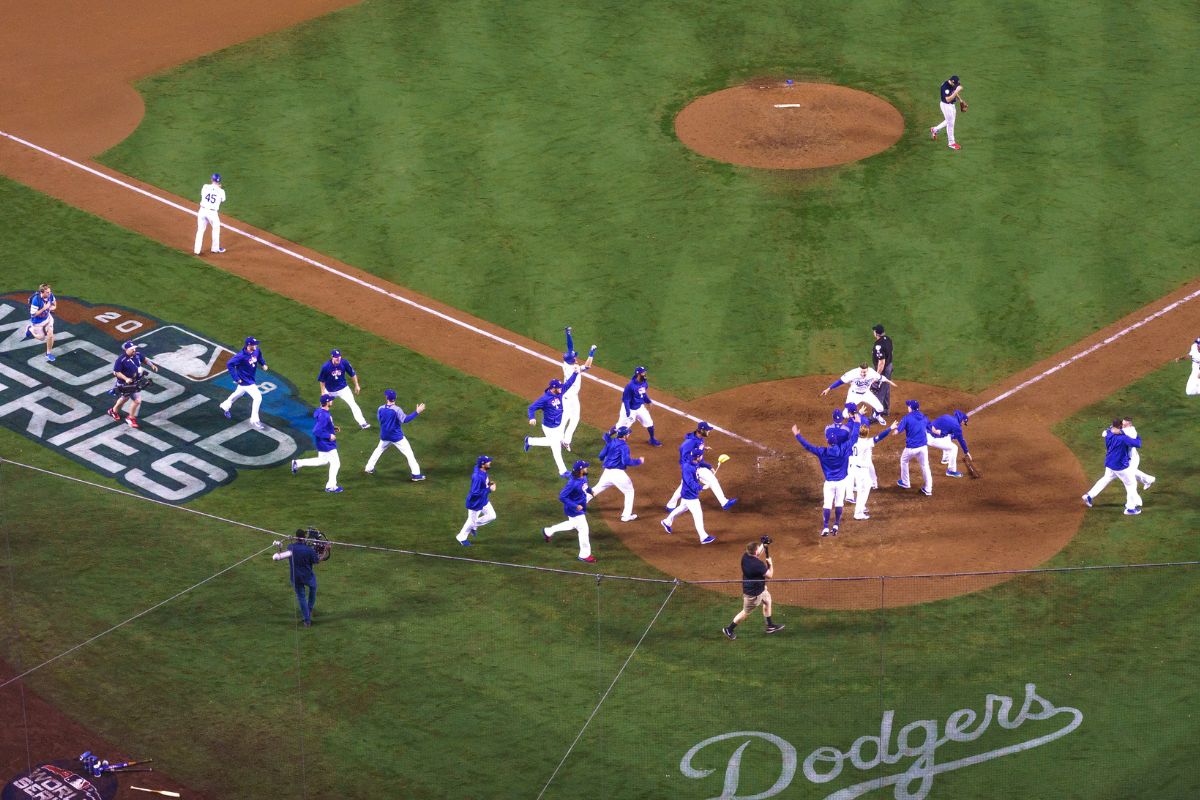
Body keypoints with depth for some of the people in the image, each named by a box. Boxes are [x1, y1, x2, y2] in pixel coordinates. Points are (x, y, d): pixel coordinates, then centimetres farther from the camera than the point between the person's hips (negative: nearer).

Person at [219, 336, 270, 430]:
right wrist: (236, 378, -26)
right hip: (245, 381, -9)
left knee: (239, 393, 30)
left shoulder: (257, 351, -10)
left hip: (251, 379, 9)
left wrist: (263, 364, -6)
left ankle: (225, 406, 55)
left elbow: (260, 357, 13)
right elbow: (229, 364, -27)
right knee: (257, 397, -10)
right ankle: (254, 420, 5)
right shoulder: (241, 355, -32)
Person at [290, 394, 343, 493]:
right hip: (327, 444, -10)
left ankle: (298, 463, 24)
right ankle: (331, 486, 17)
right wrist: (329, 436, -24)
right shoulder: (324, 416, -29)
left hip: (322, 443, 10)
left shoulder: (320, 411, 2)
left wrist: (333, 428, 11)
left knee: (323, 461, 26)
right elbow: (316, 431, -32)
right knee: (335, 463, 5)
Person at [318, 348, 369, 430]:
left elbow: (352, 374, -4)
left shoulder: (344, 363, -20)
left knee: (353, 404, -15)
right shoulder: (325, 366, -25)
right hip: (330, 391, 0)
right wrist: (323, 392, -6)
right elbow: (321, 380, -10)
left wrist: (356, 385, 2)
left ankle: (362, 423, -17)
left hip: (343, 389, 0)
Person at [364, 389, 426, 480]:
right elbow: (405, 420, -28)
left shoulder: (381, 409, -6)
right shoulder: (397, 410, -21)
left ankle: (369, 468, 32)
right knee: (409, 454, 2)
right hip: (397, 437, -4)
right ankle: (416, 474, -3)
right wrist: (417, 412, -30)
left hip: (384, 437, 4)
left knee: (378, 450, 28)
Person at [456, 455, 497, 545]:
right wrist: (489, 489, -29)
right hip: (476, 502, -9)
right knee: (472, 520, 12)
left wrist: (488, 483, 0)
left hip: (484, 500, 9)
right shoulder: (478, 477, -37)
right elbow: (475, 493, -34)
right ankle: (462, 537, 36)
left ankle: (474, 526, 33)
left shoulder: (483, 471, -9)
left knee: (492, 516, 15)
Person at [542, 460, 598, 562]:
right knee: (583, 530, -1)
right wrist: (575, 506, -29)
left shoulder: (584, 477, -6)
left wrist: (590, 491, 4)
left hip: (580, 507, 10)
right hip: (574, 510, -10)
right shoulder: (573, 483, -33)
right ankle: (585, 555, 16)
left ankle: (548, 531, 46)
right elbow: (562, 496, -29)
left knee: (573, 525, 30)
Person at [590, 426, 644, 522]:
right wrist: (639, 461, -9)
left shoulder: (610, 442, 9)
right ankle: (626, 515, 5)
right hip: (618, 473, -6)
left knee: (597, 489, 23)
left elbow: (601, 456, 12)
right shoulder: (624, 446, -12)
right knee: (629, 491, 10)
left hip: (607, 472, 6)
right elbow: (627, 461, -22)